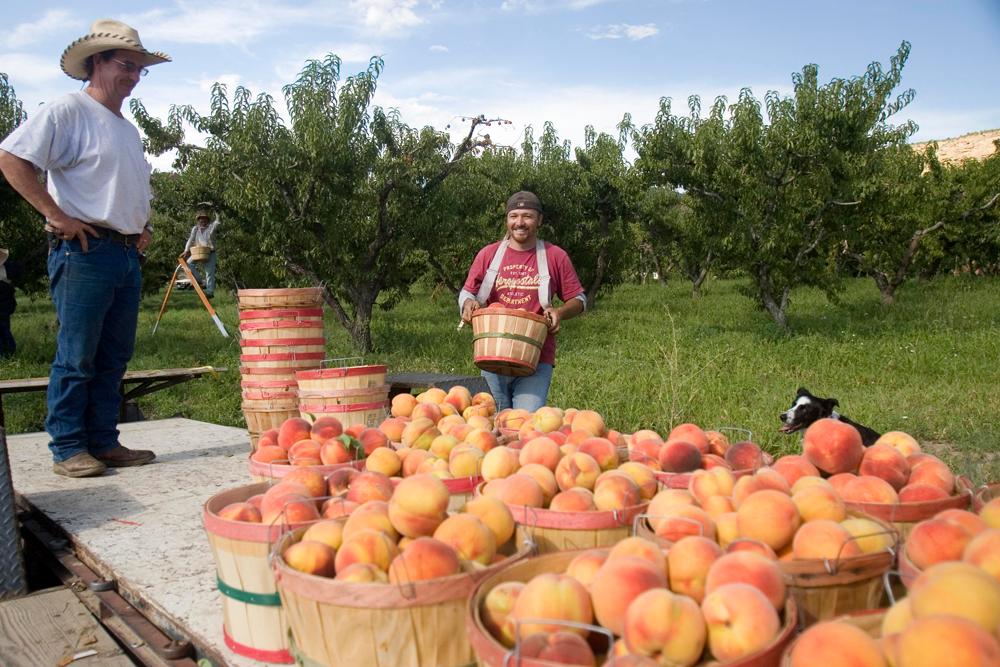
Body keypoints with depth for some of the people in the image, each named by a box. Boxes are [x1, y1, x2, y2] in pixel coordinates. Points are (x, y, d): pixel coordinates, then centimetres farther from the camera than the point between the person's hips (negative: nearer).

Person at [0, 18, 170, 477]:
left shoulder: (127, 128, 22)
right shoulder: (67, 112, -4)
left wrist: (143, 226, 17)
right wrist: (56, 215, -17)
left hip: (128, 254, 8)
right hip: (84, 251, -8)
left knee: (114, 357, 10)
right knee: (76, 358, -4)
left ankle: (103, 442, 18)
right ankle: (67, 449, 5)